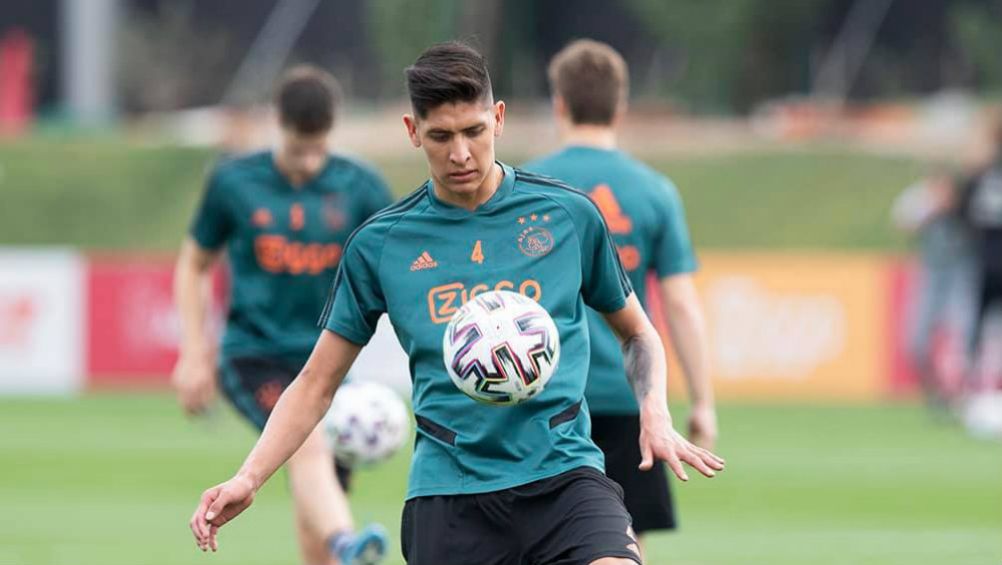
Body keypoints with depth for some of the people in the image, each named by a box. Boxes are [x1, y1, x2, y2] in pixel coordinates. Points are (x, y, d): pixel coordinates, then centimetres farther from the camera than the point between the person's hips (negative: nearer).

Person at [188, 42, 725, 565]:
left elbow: (637, 333, 19)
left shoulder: (569, 215, 6)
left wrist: (655, 414, -1)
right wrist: (248, 478, -1)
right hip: (449, 493, 1)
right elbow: (317, 384, 12)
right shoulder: (379, 245, 6)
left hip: (563, 472, -1)